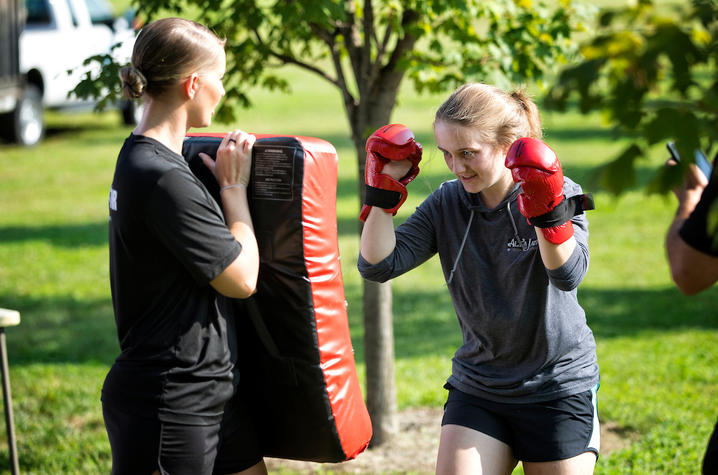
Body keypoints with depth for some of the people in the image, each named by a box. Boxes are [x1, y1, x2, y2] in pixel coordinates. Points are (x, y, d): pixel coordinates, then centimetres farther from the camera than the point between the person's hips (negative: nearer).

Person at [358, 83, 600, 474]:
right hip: (477, 390, 3)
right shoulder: (447, 204, -1)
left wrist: (546, 208, -38)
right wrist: (382, 188, -15)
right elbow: (378, 266, -8)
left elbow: (568, 275, -25)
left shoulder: (559, 195, -10)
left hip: (559, 390, -2)